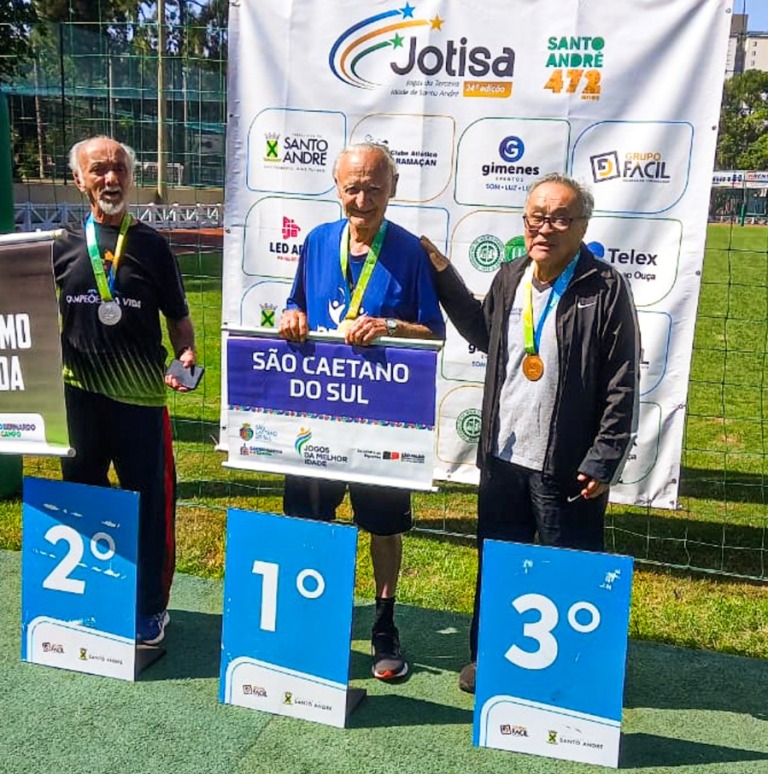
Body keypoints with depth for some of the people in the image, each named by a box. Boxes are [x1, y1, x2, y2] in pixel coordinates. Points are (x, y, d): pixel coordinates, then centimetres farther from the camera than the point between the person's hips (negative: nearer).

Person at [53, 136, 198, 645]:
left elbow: (178, 318, 5)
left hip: (141, 396, -2)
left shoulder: (152, 246, 2)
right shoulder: (63, 246, 7)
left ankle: (151, 608, 17)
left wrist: (186, 356, -12)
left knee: (151, 503, 2)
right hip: (79, 394, 3)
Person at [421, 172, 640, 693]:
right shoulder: (510, 279, 5)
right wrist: (444, 276, 19)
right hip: (503, 456, 5)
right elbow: (485, 335, 23)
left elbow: (622, 385, -11)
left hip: (566, 465, -5)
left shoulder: (606, 288, -12)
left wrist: (603, 462, -14)